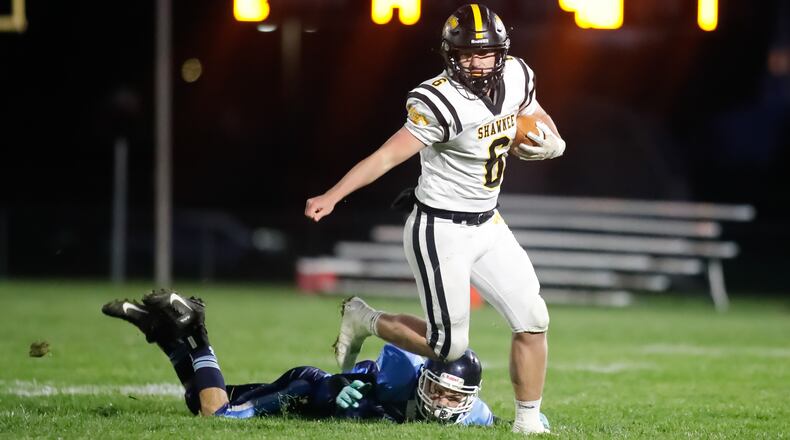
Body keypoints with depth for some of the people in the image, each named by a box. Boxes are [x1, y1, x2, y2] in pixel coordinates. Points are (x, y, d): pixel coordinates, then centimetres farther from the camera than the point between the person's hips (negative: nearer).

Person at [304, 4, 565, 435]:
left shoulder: (516, 77, -2)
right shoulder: (440, 101, -23)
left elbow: (543, 127, 16)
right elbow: (388, 155, -25)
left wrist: (546, 141, -8)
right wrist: (331, 197, -34)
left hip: (487, 226, 7)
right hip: (440, 232, -7)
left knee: (533, 321, 1)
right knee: (448, 346, -2)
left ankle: (528, 422, 14)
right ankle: (364, 321, 21)